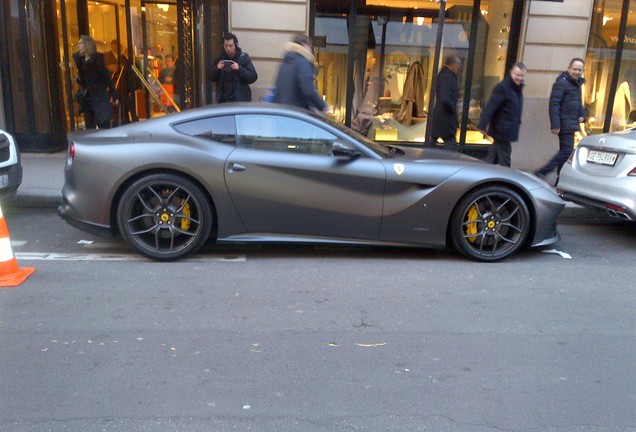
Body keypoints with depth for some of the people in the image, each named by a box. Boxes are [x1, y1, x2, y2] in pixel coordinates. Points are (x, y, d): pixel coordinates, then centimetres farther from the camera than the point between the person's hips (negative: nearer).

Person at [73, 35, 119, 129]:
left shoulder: (97, 59, -9)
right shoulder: (80, 59, 10)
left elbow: (107, 77, -11)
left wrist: (115, 96, -15)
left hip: (99, 98, -7)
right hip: (87, 99, 7)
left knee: (103, 126, -6)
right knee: (89, 127, 12)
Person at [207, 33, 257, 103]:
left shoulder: (244, 58, -2)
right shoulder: (219, 58, 9)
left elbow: (253, 77, -9)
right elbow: (210, 77, 10)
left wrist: (239, 69, -22)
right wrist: (216, 69, -10)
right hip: (223, 100, 3)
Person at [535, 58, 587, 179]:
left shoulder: (577, 83, 18)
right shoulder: (562, 83, -12)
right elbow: (554, 104, -19)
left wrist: (582, 115, 9)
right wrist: (555, 124, -26)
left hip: (571, 123, 10)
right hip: (565, 124, -9)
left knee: (565, 150, 12)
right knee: (567, 150, -14)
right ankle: (542, 172, -10)